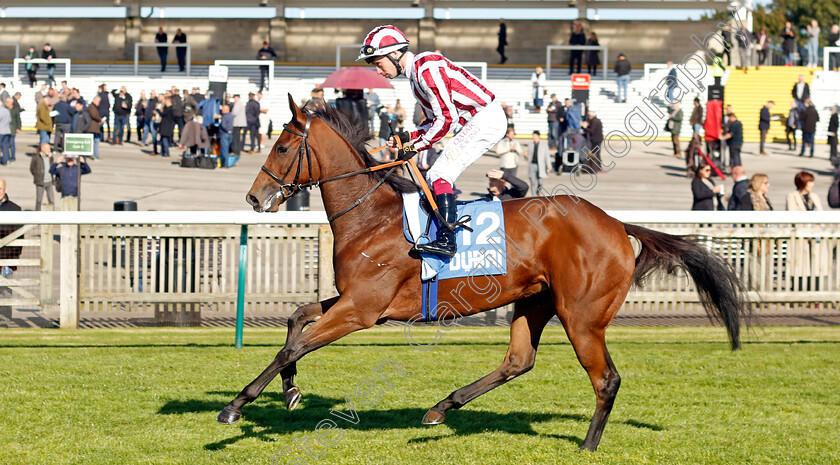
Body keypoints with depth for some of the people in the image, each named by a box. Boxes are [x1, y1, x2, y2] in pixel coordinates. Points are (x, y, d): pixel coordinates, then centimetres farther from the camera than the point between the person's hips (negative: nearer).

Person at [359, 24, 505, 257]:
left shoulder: (427, 67, -17)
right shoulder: (415, 76, 16)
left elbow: (446, 117, -21)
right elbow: (434, 120, 20)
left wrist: (417, 146, -15)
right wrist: (407, 138, 4)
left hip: (486, 117, -11)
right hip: (473, 123, 11)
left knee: (441, 173, -18)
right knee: (435, 176, 10)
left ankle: (446, 240, -24)